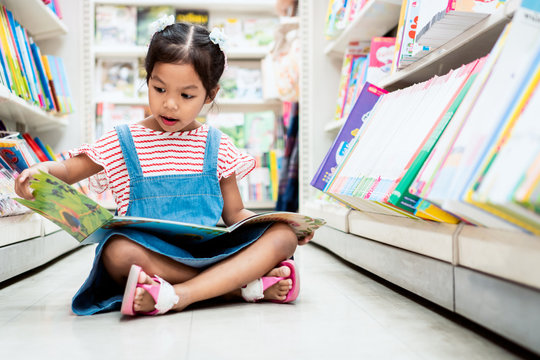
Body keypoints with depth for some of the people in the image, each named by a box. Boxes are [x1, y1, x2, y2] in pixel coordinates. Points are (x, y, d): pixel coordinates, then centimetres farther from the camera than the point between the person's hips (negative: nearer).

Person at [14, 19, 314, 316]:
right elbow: (68, 171, 13)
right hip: (151, 254, -2)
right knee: (119, 251, -36)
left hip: (209, 252, 2)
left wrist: (287, 224, -3)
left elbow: (235, 213, 14)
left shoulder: (217, 146, 10)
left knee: (282, 235, -20)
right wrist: (42, 170, -12)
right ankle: (250, 285, -31)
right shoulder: (121, 143, 6)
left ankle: (180, 294, -36)